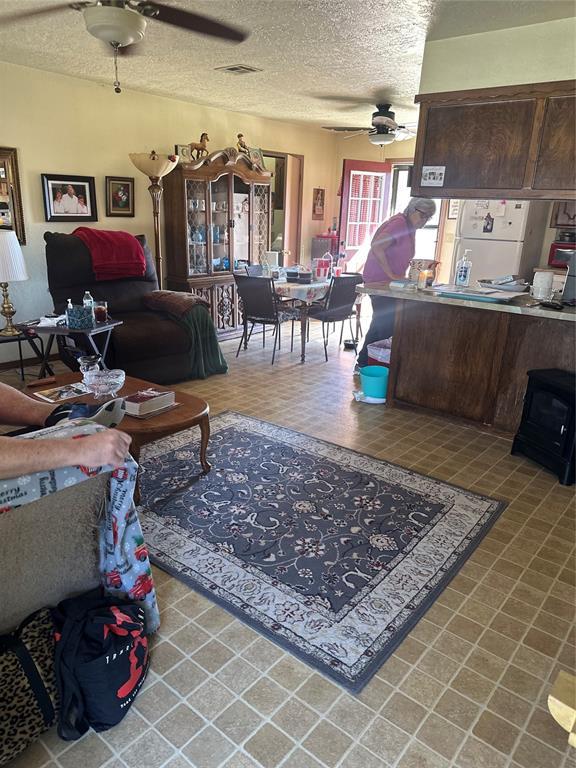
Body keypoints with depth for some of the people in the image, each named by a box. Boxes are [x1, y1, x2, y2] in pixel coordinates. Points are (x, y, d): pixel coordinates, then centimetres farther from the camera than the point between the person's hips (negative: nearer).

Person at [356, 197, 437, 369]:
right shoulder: (399, 223, -15)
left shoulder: (410, 228, 15)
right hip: (379, 281, -10)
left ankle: (364, 363, 24)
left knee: (381, 323, 14)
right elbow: (377, 247, -26)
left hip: (388, 283, 10)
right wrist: (392, 275, -23)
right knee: (387, 324, -11)